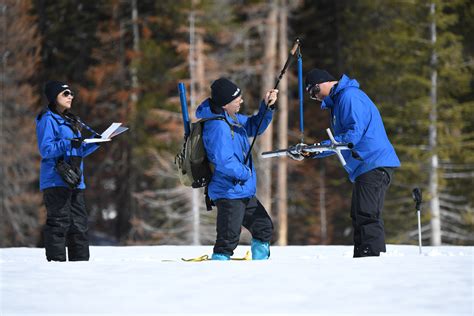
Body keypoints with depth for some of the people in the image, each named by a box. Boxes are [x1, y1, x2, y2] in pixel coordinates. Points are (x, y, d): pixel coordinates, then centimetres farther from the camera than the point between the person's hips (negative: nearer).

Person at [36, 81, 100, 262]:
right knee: (59, 223, -10)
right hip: (56, 180, -9)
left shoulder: (70, 121, 21)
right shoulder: (48, 119, -5)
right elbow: (46, 150, -14)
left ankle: (80, 261, 12)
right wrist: (68, 144, -26)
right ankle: (56, 260, -10)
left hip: (75, 181, 9)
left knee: (79, 223, 8)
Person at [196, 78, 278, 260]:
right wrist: (245, 173, -15)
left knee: (264, 228, 20)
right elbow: (224, 161, -30)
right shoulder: (217, 126, -23)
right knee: (228, 240, -11)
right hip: (229, 192, -10)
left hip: (244, 193, 10)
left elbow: (255, 126, 23)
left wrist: (267, 107, 6)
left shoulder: (232, 118, 8)